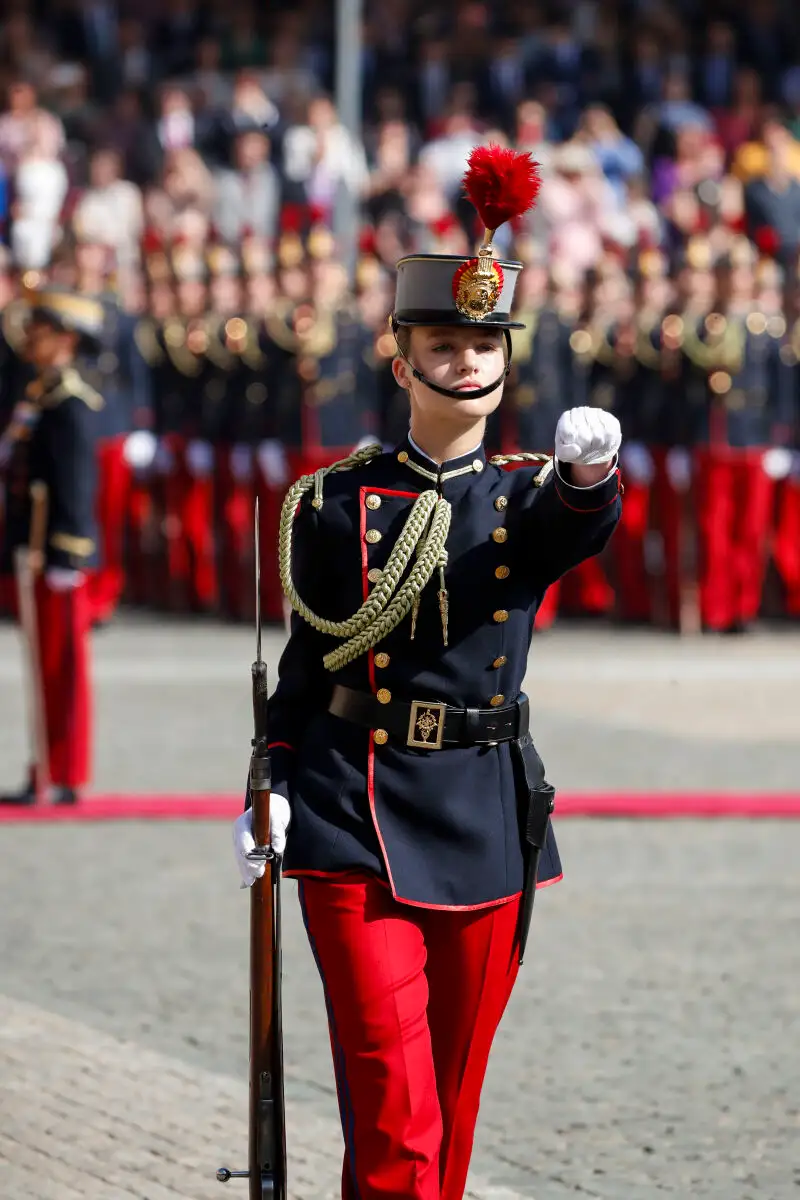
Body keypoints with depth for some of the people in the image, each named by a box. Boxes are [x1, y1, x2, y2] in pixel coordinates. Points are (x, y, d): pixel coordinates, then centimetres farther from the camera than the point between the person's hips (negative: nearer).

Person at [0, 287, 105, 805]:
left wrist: (63, 557, -21)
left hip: (61, 554, -9)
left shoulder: (71, 404, -14)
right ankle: (52, 775, 16)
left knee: (61, 665, -5)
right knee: (48, 666, 11)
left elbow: (76, 484, -19)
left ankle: (61, 778, -2)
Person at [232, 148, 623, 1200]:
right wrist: (275, 786, -3)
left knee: (457, 1079, 11)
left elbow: (582, 523, -19)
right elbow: (305, 658, 9)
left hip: (484, 823, 2)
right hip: (354, 814, -2)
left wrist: (589, 469, -43)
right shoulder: (335, 503, 4)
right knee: (389, 1084, -12)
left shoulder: (530, 502, 5)